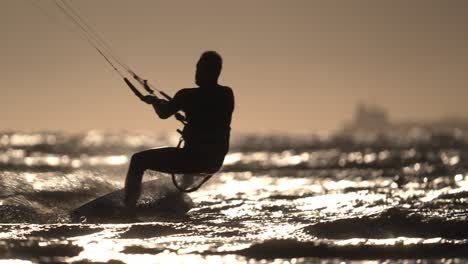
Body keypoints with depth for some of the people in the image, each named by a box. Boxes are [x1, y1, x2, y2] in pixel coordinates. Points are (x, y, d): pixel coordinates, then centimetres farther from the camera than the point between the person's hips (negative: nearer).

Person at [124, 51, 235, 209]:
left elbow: (163, 113, 4)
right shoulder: (227, 95, 1)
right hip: (216, 162, 6)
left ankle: (127, 207, 1)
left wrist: (156, 101, 27)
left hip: (193, 159, -6)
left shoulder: (188, 95, -14)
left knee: (138, 160, 6)